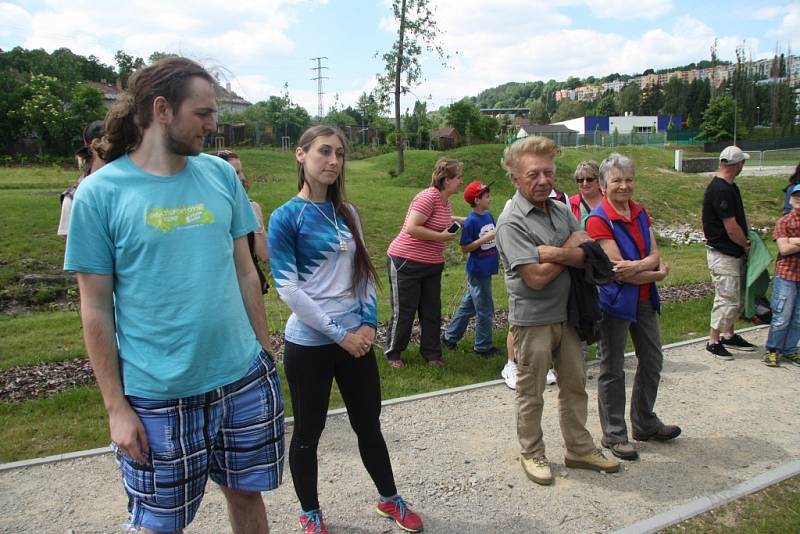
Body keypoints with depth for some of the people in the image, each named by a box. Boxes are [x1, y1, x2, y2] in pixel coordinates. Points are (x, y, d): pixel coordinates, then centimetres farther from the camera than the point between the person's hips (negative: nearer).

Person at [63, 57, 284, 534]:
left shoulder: (220, 174, 2)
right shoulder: (101, 192, -9)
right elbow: (96, 307, -6)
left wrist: (266, 353, 8)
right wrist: (116, 406, -6)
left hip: (244, 380, 3)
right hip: (159, 397, -3)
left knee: (247, 493, 18)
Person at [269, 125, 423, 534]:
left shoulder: (347, 212, 7)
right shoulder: (286, 217, -11)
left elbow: (364, 271, 11)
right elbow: (289, 289, -16)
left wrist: (368, 323, -3)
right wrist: (340, 334, -15)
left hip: (356, 339, 5)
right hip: (309, 344, -5)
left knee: (369, 424, 17)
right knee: (308, 433, 11)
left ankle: (389, 499, 37)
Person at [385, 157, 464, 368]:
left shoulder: (446, 201, 8)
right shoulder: (428, 197, -20)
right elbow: (412, 228, -28)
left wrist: (460, 220, 27)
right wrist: (441, 236, -20)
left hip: (432, 265, 8)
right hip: (406, 263, -8)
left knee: (432, 312, 10)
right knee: (404, 311, 3)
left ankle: (432, 354, 23)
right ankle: (393, 353, 21)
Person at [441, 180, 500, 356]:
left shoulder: (489, 215, 5)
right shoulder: (471, 221, -18)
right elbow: (465, 247, -17)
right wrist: (486, 238, -23)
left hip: (487, 269, 8)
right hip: (477, 270, -8)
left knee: (468, 306, 18)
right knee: (485, 311, 3)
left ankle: (450, 337, 31)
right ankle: (483, 346, 18)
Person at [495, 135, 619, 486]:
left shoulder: (560, 209, 6)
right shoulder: (512, 222, -18)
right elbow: (537, 278, -24)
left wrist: (555, 252, -21)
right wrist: (572, 251, -10)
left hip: (566, 313, 7)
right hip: (532, 319, -7)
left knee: (575, 384, 18)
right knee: (531, 394, 9)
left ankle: (579, 449, 34)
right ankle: (532, 453, 27)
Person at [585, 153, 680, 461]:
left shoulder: (640, 213, 6)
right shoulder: (598, 220, -16)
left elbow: (654, 255, -2)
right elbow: (618, 271, -20)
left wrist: (637, 266, -22)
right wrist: (656, 273, -12)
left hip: (644, 300, 8)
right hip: (614, 301, -7)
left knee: (652, 361, 18)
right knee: (612, 370, 5)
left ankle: (645, 424, 38)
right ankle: (613, 435, 20)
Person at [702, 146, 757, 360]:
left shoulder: (729, 187, 11)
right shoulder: (720, 190, -22)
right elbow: (731, 229, -21)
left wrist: (745, 242, 2)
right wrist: (746, 245, -5)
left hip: (734, 253, 10)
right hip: (723, 255, -10)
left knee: (736, 298, 17)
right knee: (727, 299, -4)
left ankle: (728, 335, 30)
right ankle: (713, 341, 8)